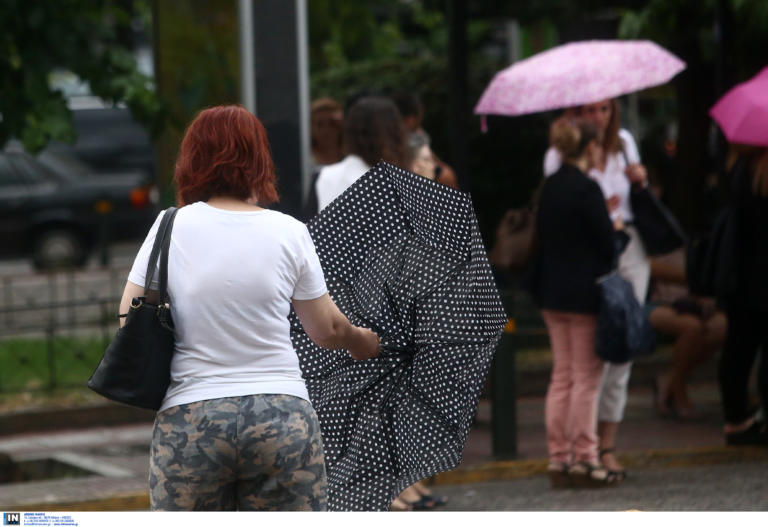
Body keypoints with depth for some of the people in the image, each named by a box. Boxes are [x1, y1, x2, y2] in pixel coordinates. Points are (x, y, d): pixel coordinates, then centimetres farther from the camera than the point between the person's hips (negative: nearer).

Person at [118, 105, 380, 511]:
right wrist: (362, 341, 32)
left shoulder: (171, 228, -2)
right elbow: (327, 330, 10)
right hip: (283, 417, 1)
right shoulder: (290, 233, 1)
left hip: (189, 421, -1)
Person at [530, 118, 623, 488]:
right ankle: (584, 460, 2)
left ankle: (558, 458, 13)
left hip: (553, 292, 7)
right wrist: (614, 227, 6)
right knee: (586, 377, 0)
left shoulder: (550, 186, 6)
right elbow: (606, 243, -16)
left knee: (562, 375, 13)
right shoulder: (586, 189, -17)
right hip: (585, 294, -7)